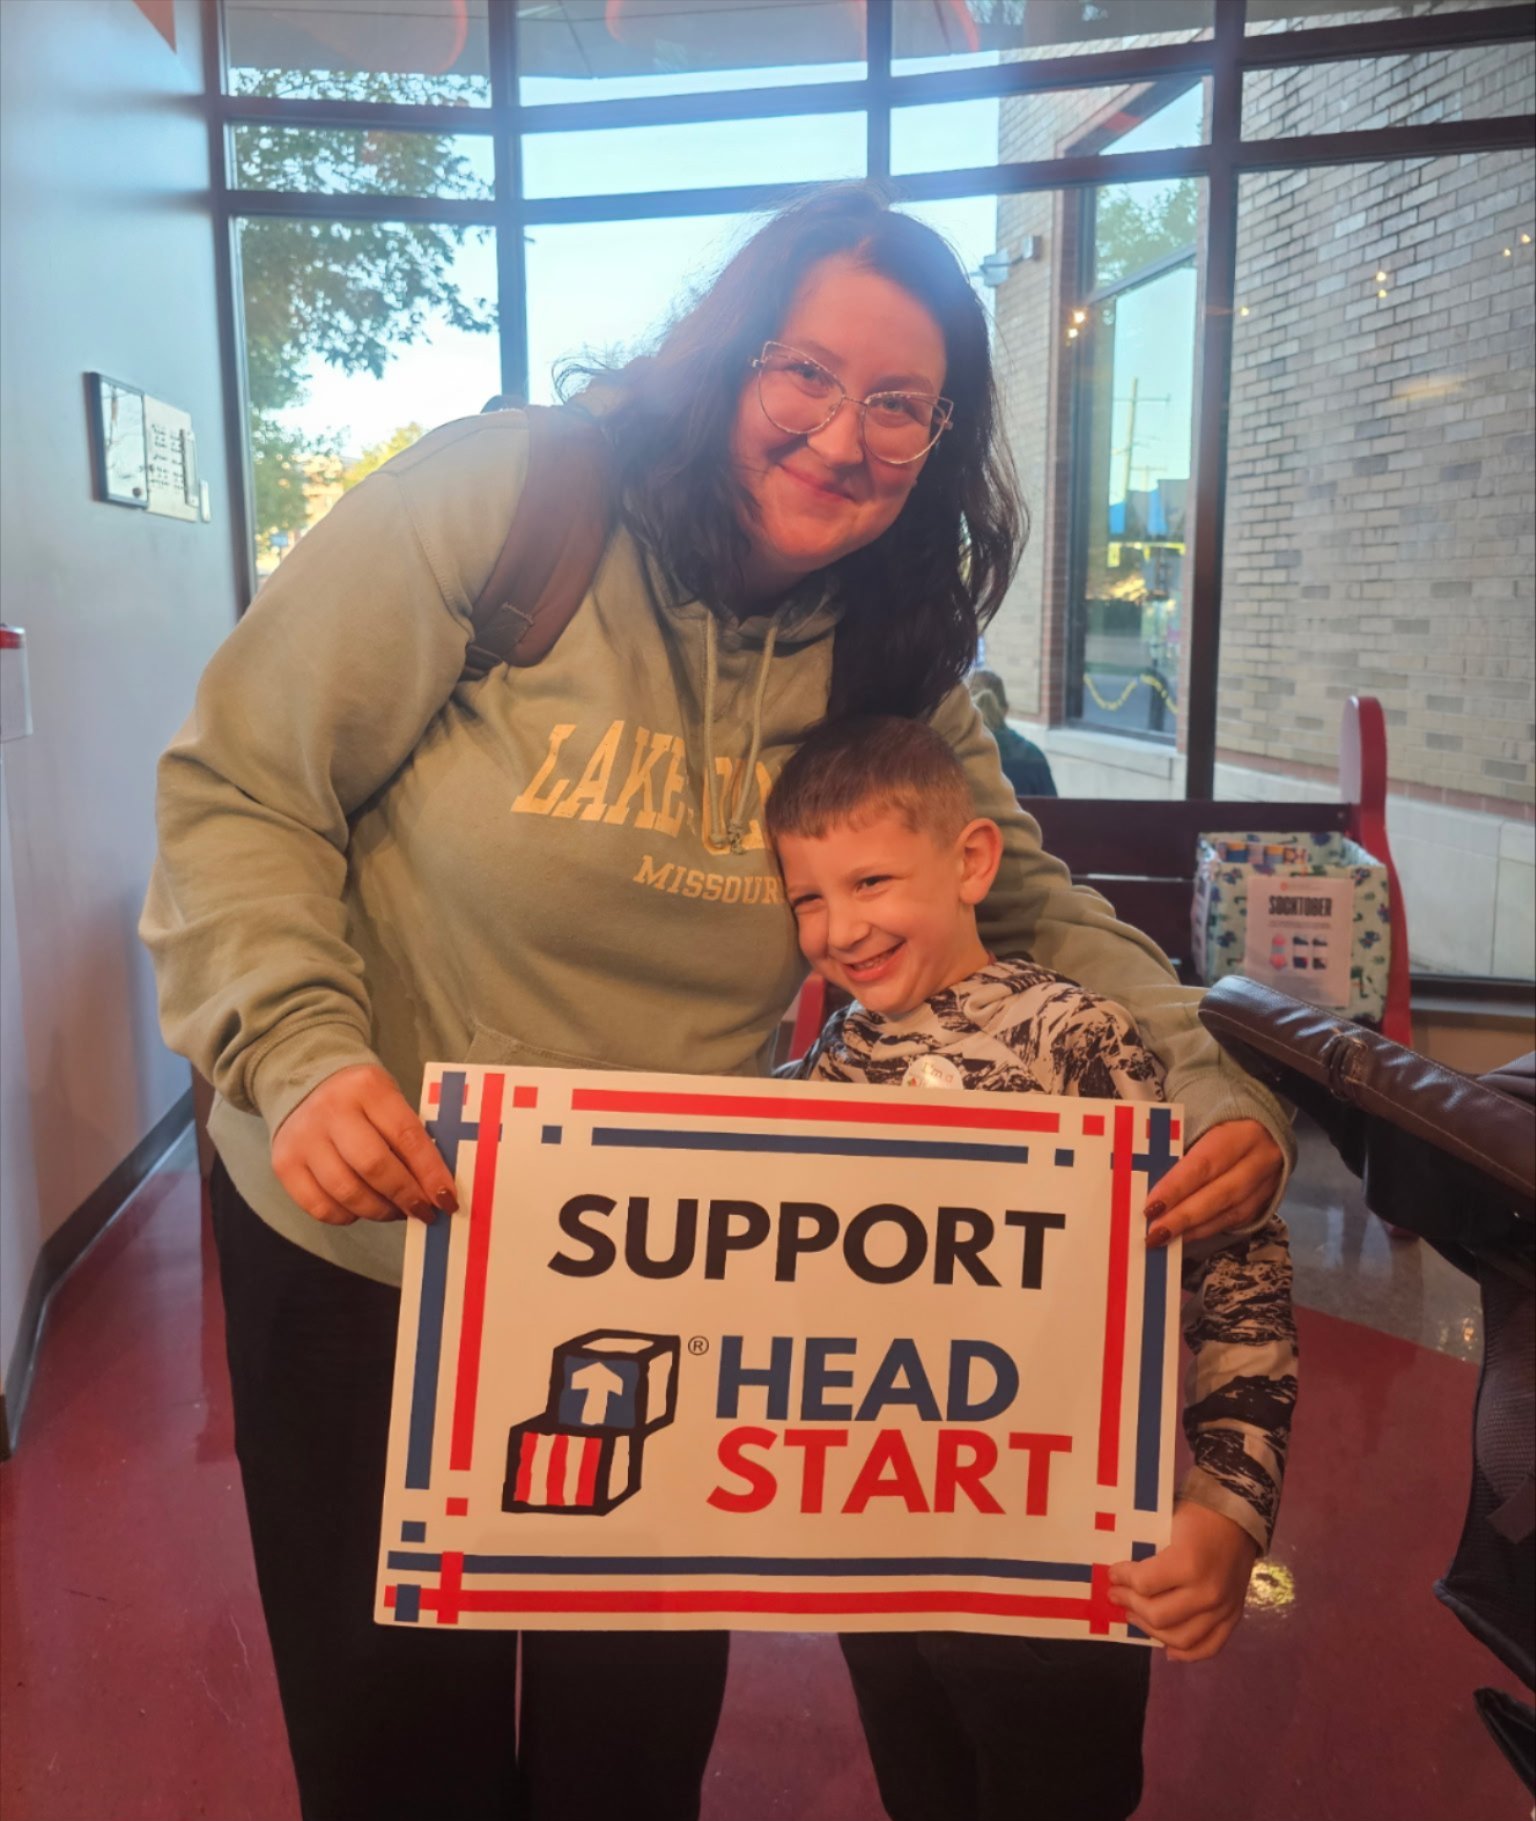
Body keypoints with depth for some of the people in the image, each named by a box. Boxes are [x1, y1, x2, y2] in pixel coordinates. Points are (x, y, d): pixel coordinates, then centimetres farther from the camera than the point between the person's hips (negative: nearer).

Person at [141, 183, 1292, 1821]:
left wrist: (1212, 1085, -16)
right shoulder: (499, 499, -18)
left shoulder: (896, 662, -5)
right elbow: (239, 789, -15)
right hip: (360, 1249, -2)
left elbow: (1028, 901, 0)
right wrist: (298, 1053, -30)